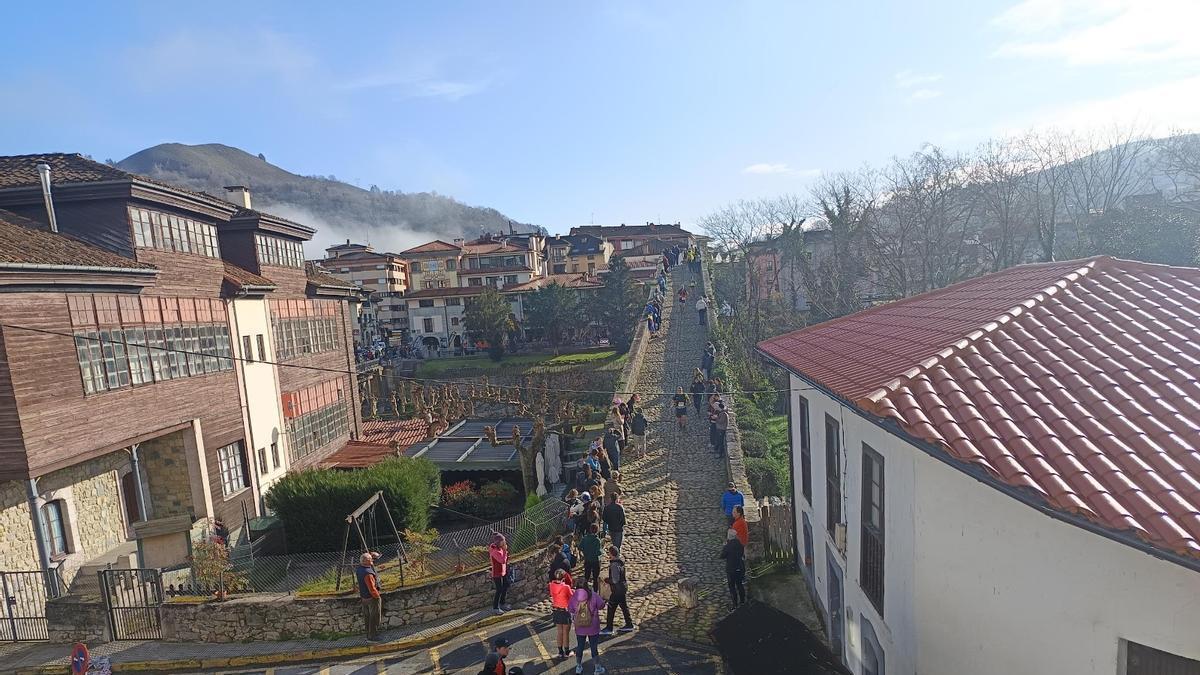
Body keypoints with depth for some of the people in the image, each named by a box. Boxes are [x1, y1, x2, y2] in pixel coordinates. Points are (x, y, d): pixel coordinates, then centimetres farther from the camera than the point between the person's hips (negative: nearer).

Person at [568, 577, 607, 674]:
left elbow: (570, 609, 1)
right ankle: (597, 668, 25)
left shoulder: (574, 597, -12)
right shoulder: (594, 595, -18)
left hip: (579, 628, 2)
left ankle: (578, 667, 34)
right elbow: (601, 605, -6)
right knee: (594, 647, 13)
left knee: (579, 646, 19)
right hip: (593, 628, -2)